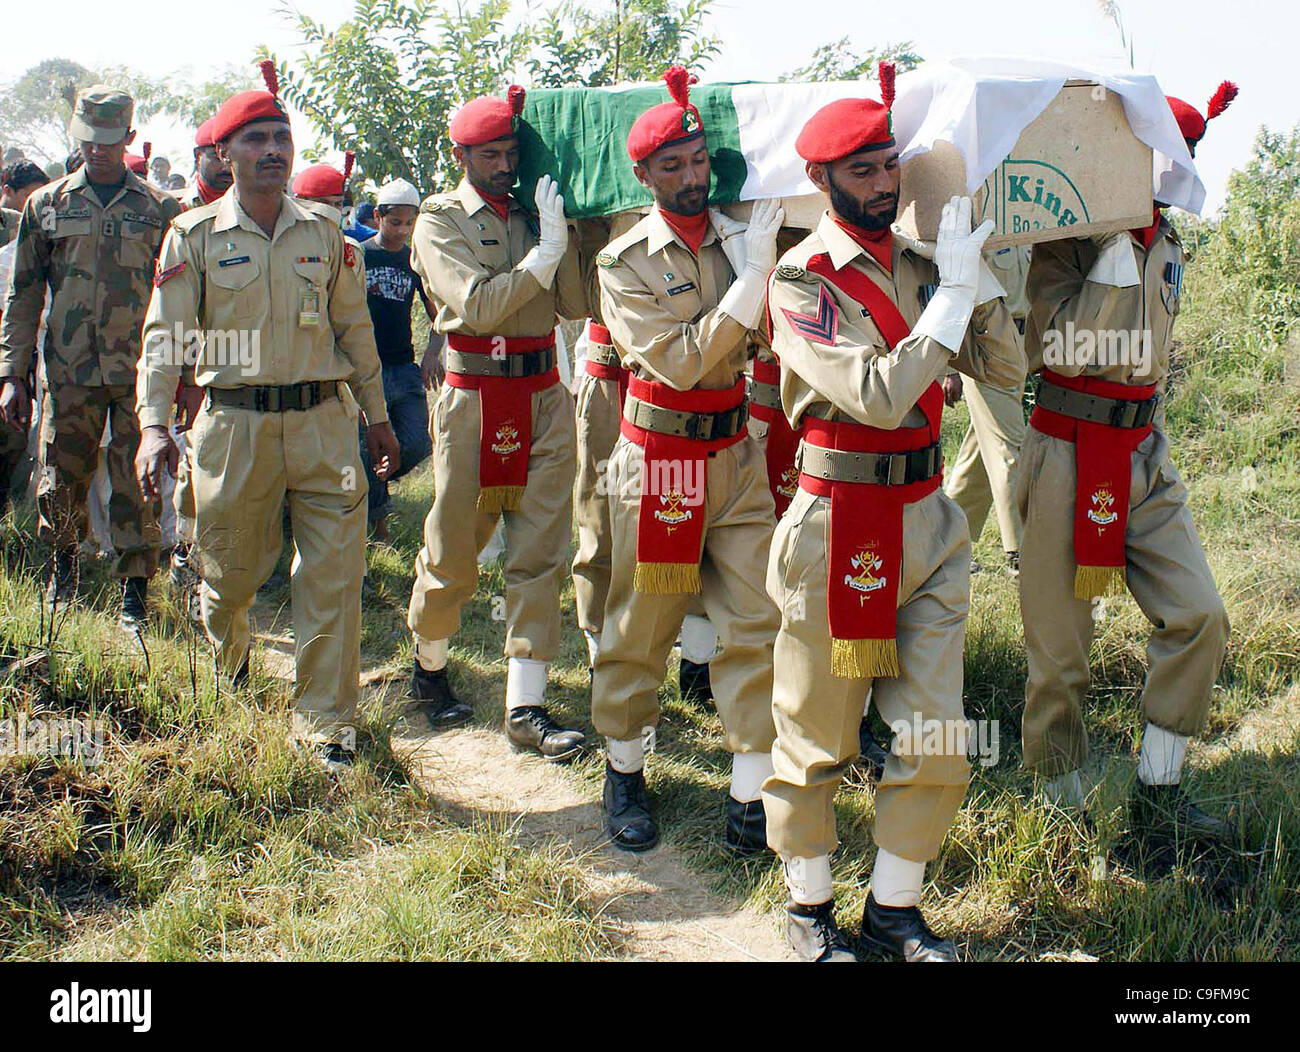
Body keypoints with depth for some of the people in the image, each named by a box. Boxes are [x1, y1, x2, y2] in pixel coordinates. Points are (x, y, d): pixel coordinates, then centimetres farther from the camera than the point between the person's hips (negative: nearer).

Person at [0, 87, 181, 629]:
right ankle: (64, 563, 36)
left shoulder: (160, 209, 5)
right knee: (60, 486, 8)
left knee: (137, 488, 0)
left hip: (140, 373, -1)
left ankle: (135, 594, 11)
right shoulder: (47, 205, 8)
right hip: (70, 374, 1)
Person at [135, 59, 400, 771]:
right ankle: (226, 662, 45)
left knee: (334, 574, -3)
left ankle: (324, 719, 9)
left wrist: (376, 415, 16)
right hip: (234, 425, -1)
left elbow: (354, 326, 15)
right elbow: (164, 335, -3)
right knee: (231, 572, 11)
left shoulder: (323, 231, 8)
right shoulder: (195, 235, 0)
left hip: (323, 424, 2)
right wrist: (154, 425, -16)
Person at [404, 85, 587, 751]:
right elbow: (478, 305, -16)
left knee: (539, 553, 1)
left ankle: (526, 708, 5)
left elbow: (576, 305, 2)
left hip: (544, 394, 4)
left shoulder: (535, 212, 11)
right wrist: (545, 250, -18)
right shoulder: (441, 221, 0)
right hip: (474, 396, -4)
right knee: (453, 549, 5)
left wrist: (566, 233, -8)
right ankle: (428, 666, 31)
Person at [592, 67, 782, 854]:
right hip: (659, 457, -3)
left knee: (756, 624, 0)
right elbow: (681, 362, -18)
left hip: (737, 454, 3)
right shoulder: (626, 262, -6)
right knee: (642, 625, 8)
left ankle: (752, 791, 9)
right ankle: (625, 769, 28)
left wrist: (770, 262, -20)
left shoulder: (744, 237, 4)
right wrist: (751, 275, -22)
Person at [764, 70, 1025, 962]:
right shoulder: (802, 279, -10)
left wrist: (978, 280, -8)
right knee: (817, 738, 8)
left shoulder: (920, 265, 8)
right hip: (837, 526, -5)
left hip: (928, 522, 6)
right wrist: (952, 293, -18)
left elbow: (1007, 368, 5)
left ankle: (894, 907, 27)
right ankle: (810, 907, 28)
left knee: (937, 742, 8)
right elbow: (876, 395, -22)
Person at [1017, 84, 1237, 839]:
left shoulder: (1166, 243, 11)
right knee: (1061, 650, 1)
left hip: (1146, 455, 7)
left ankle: (1158, 794, 13)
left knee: (1200, 619, 1)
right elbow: (1062, 345, -24)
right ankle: (1065, 806, 18)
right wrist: (1119, 246, -23)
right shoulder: (1067, 239, -10)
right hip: (1070, 458, -7)